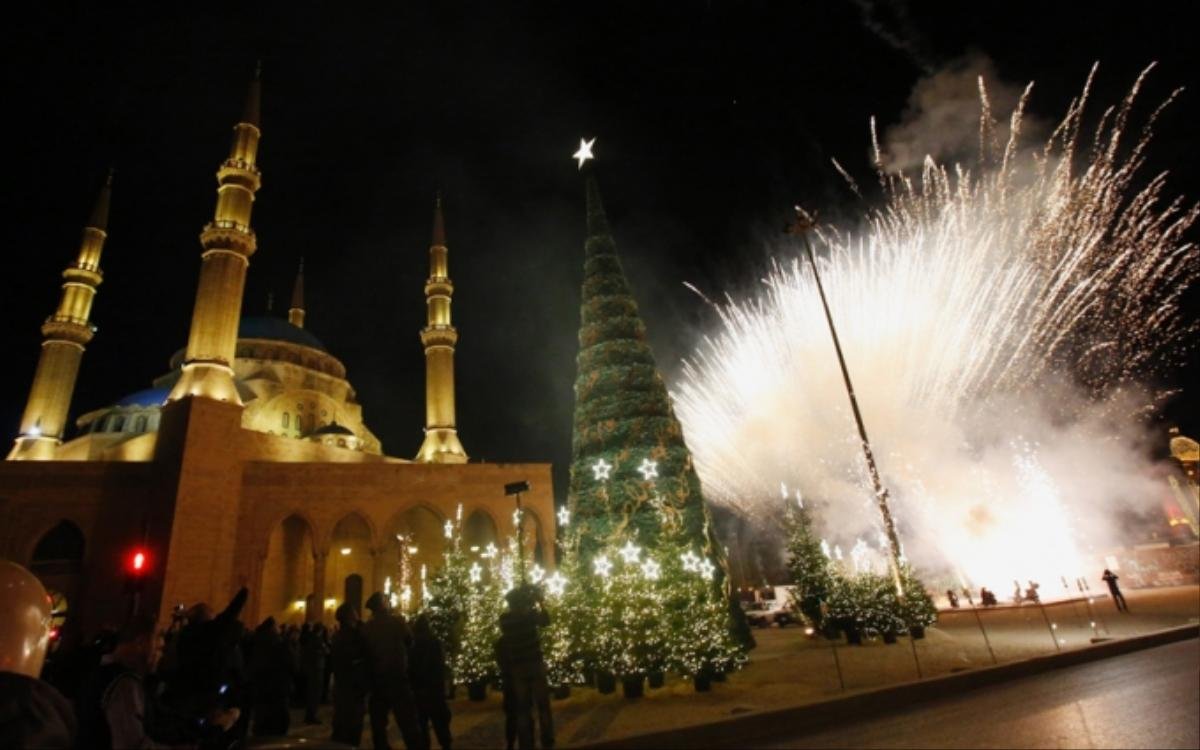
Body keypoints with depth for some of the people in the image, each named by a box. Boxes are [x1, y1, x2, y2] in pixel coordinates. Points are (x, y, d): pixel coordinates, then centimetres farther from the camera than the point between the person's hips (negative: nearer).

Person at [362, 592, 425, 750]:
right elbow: (409, 641, 5)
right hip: (398, 678, -3)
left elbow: (365, 652, 5)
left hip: (377, 680, 3)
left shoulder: (366, 627, -3)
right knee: (408, 723, -2)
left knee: (378, 723, 14)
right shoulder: (397, 622, -8)